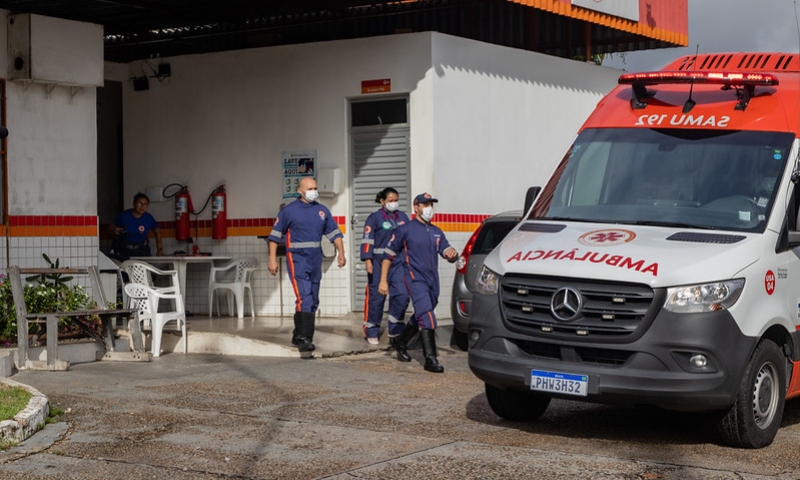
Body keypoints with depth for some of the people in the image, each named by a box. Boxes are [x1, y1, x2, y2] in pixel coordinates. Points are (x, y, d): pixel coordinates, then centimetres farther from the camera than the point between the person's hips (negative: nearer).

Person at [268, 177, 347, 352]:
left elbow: (334, 233, 14)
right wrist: (272, 259, -5)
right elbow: (275, 235, 0)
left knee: (313, 300, 11)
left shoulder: (322, 211, 10)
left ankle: (298, 335, 24)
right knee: (304, 298, -17)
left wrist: (341, 253, 1)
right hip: (297, 259, -6)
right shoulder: (289, 211, -2)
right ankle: (304, 338, -18)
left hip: (316, 259, 6)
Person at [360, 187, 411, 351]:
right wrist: (367, 260, -16)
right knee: (376, 297, 1)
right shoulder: (374, 218, -2)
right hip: (379, 262, -4)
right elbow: (367, 239, -7)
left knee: (401, 295, -7)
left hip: (399, 262, 4)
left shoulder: (403, 217, 14)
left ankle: (395, 332, 2)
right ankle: (372, 333, 14)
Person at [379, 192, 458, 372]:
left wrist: (452, 253, -13)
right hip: (415, 278, -7)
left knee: (419, 316, 16)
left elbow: (449, 254, 13)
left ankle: (401, 344, 37)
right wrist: (383, 281, -4)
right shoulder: (405, 230, 0)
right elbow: (388, 254, 1)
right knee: (427, 316, -20)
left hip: (432, 280, 7)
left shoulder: (436, 232, 18)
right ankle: (430, 359, -25)